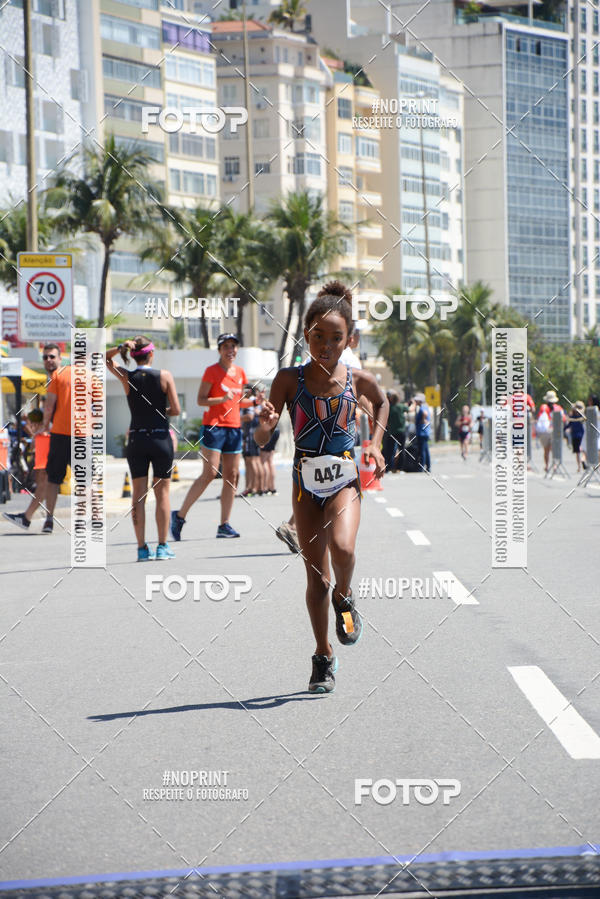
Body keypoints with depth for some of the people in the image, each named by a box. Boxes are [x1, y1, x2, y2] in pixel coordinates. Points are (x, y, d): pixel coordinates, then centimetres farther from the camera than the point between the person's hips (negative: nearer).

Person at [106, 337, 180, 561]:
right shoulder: (164, 376, -7)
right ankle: (162, 546, 6)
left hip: (136, 440, 2)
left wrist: (120, 348, -4)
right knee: (162, 493, 7)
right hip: (160, 438, -1)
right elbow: (176, 409, -9)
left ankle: (142, 548, 4)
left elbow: (105, 358, 14)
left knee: (138, 495, 6)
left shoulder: (126, 378, -2)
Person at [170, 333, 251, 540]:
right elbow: (200, 400, -9)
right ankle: (179, 515, -4)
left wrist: (255, 401, 5)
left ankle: (224, 525, 4)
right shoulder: (212, 371, -5)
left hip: (234, 428, 6)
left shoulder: (240, 373, 13)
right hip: (213, 426, -6)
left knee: (232, 476, 1)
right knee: (209, 474, -13)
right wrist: (223, 399, -23)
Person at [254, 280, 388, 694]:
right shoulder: (289, 379, -7)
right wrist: (266, 423, -30)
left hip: (345, 479, -1)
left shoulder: (358, 380, -4)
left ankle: (344, 598, 5)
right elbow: (261, 439, -8)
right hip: (306, 483, 1)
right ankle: (324, 656, 21)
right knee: (316, 577, 4)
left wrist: (375, 443, 9)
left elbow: (382, 401, 20)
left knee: (342, 546, -29)